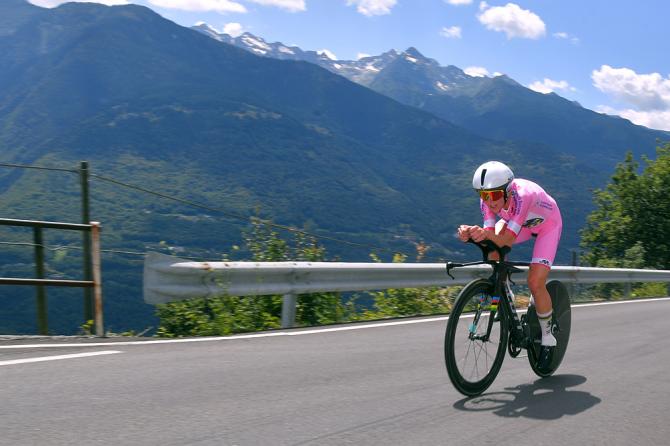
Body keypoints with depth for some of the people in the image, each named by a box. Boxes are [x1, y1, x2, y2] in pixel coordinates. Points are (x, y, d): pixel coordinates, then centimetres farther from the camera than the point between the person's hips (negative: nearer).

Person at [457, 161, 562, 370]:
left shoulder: (522, 195, -42)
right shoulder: (488, 199, -26)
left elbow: (508, 240, -46)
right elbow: (492, 236, -30)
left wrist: (487, 235, -66)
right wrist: (471, 234, -50)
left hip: (548, 225, -5)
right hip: (522, 222, 5)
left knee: (535, 282, -17)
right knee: (492, 249, -25)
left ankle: (548, 338, 5)